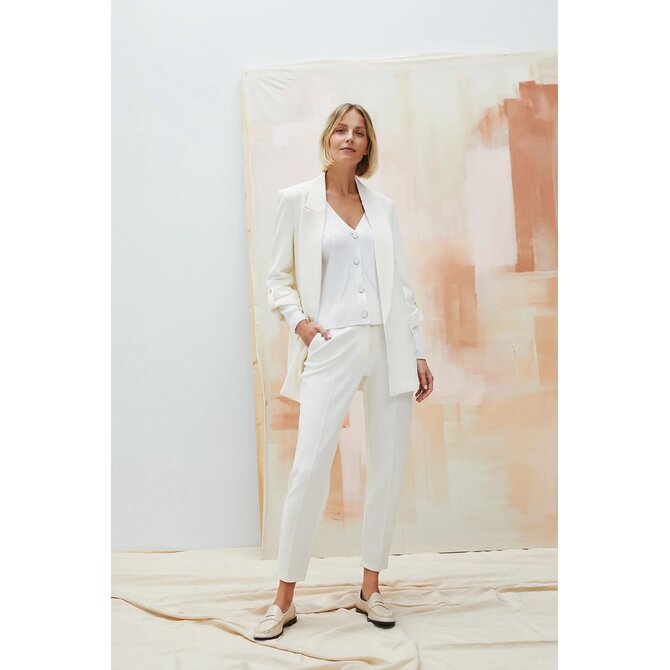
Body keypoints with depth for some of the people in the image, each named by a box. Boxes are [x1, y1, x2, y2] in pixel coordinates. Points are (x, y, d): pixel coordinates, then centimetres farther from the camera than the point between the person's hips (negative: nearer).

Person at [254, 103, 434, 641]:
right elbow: (278, 277, 8)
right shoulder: (297, 200, 6)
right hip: (331, 346, -3)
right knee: (310, 469, -9)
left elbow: (403, 283, 12)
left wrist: (418, 351, 9)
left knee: (388, 469, 5)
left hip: (388, 346, 4)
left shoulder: (383, 206, 13)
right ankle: (284, 601, 6)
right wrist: (298, 319, -9)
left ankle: (370, 590, 20)